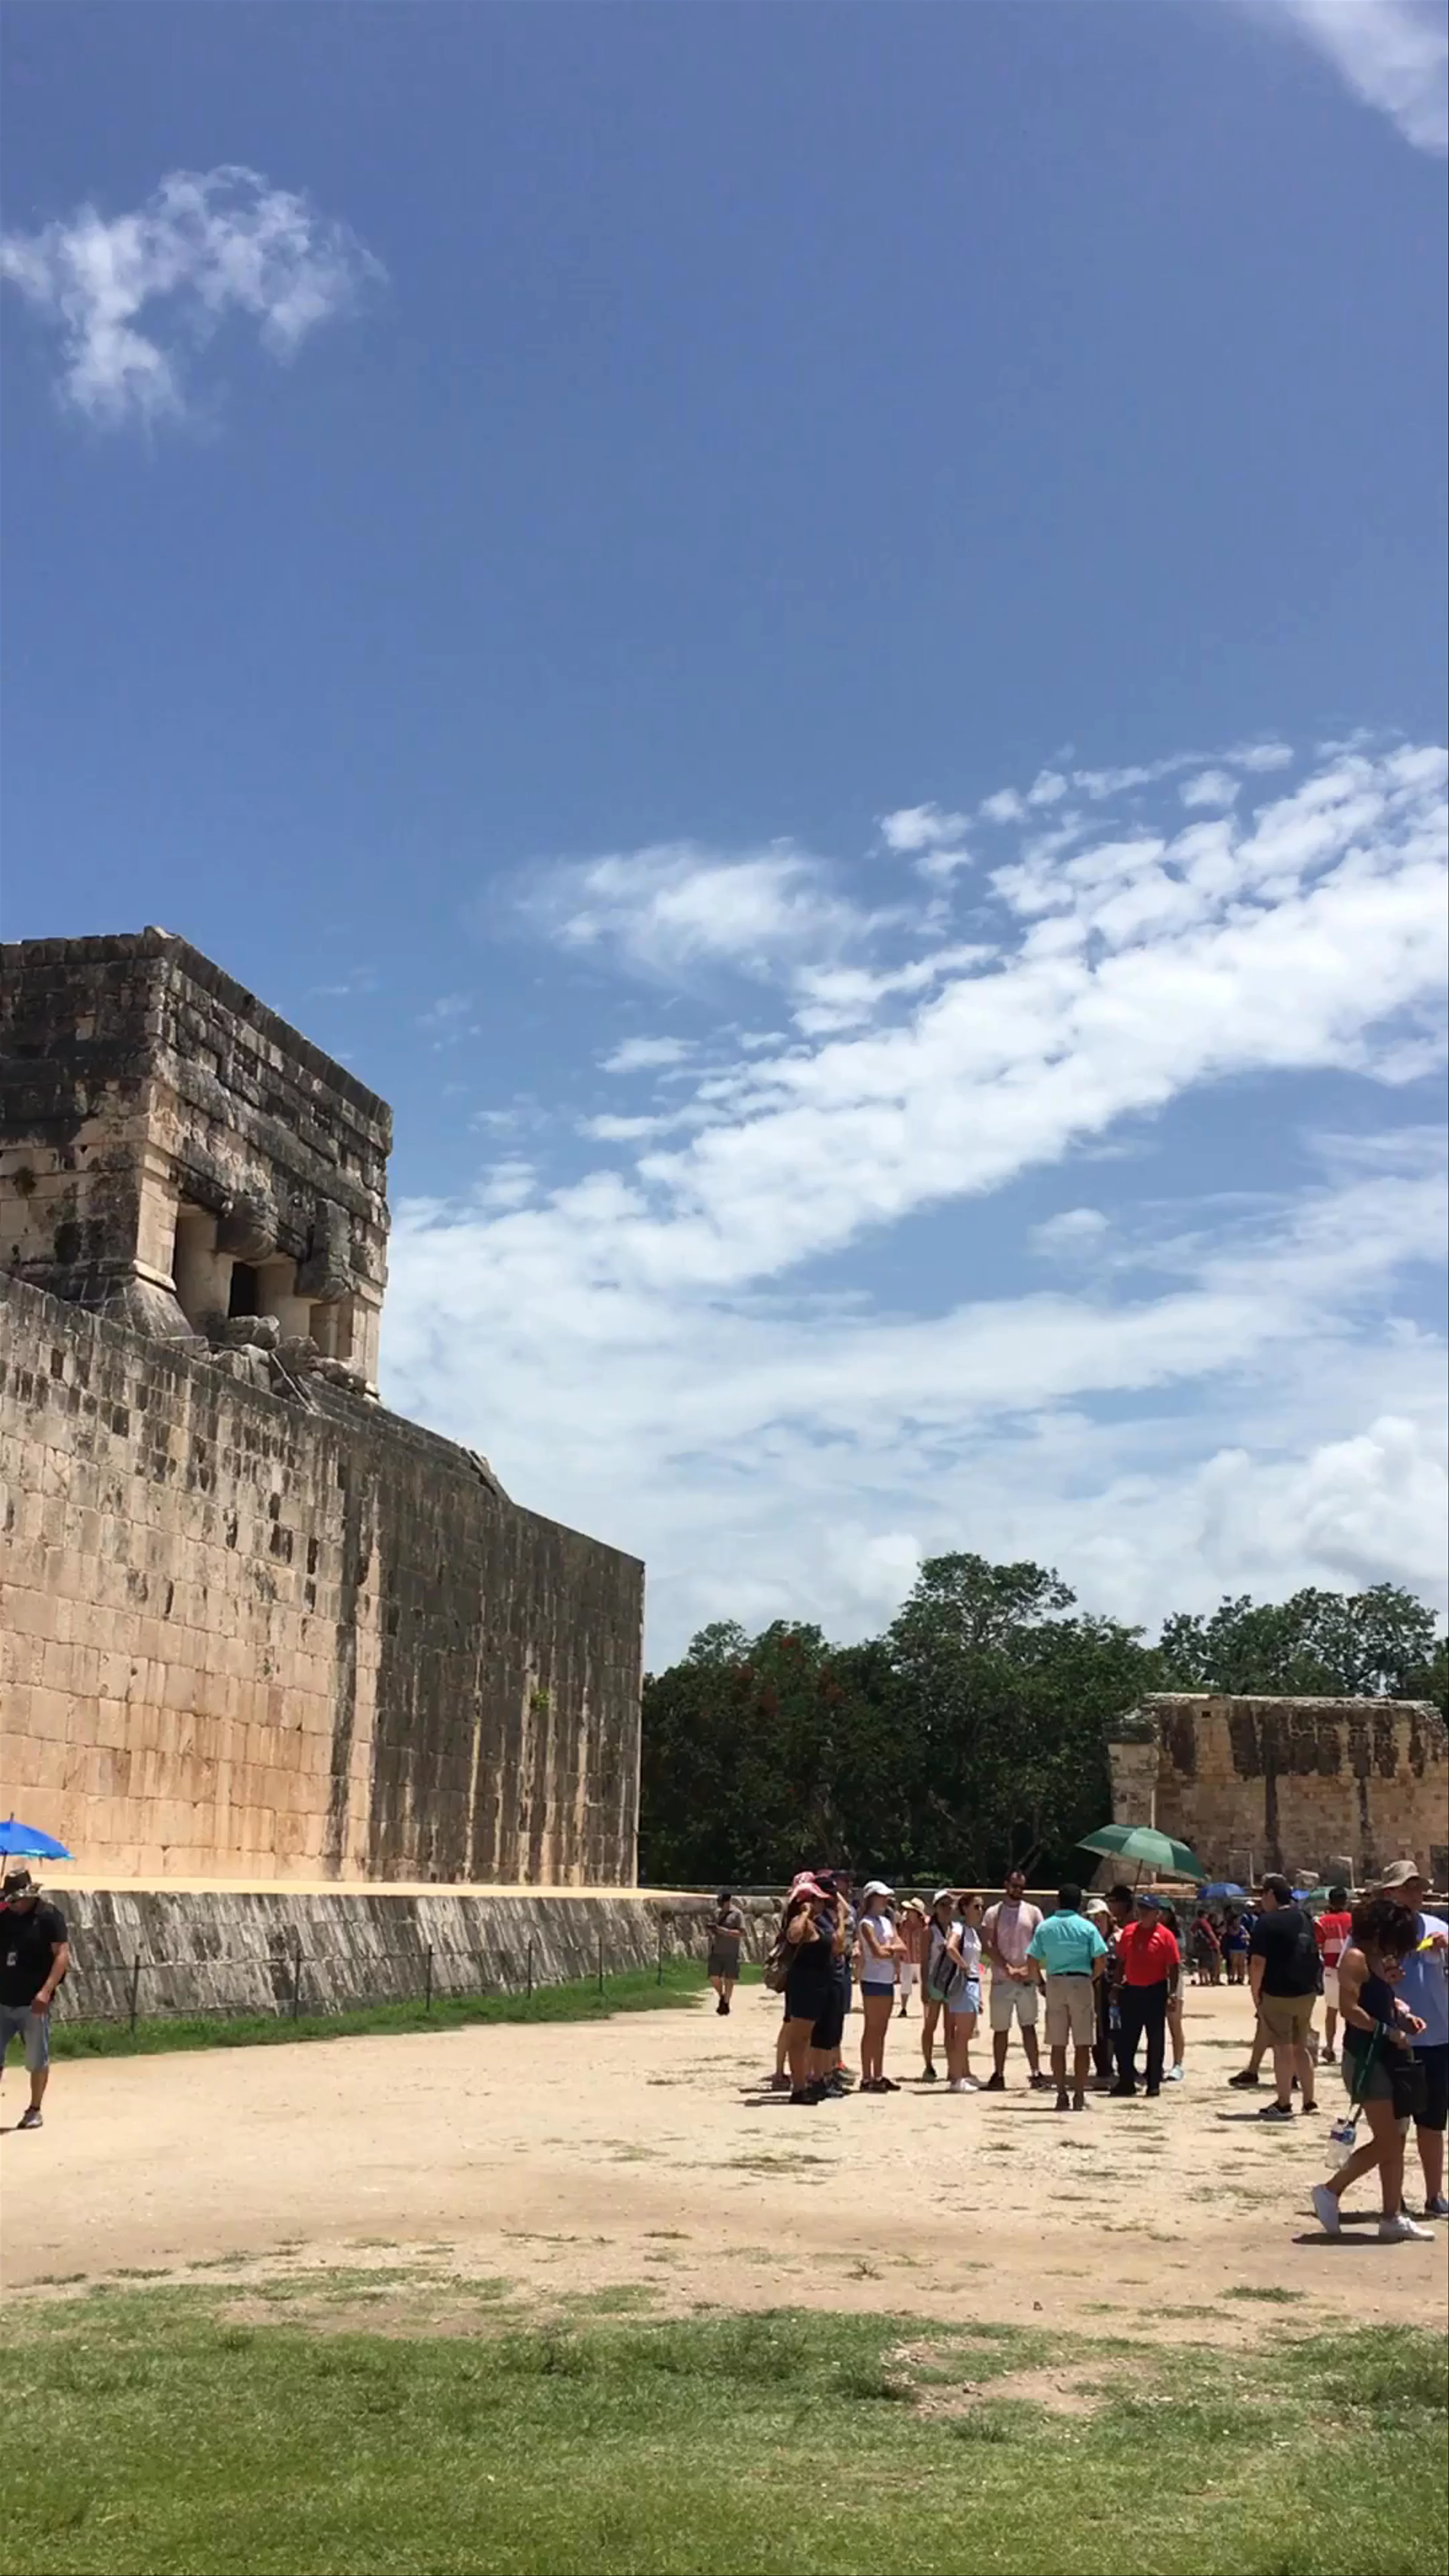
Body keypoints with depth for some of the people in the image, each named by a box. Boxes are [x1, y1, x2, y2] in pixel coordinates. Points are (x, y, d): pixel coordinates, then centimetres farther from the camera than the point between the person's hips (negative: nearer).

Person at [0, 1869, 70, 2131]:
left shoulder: (49, 1915, -7)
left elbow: (62, 1955, -12)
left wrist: (46, 1991, -21)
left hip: (33, 2003, -5)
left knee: (37, 2060, 5)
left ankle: (34, 2111, 17)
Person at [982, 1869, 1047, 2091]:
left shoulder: (1033, 1912, 7)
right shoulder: (994, 1913, 3)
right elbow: (989, 1946, -4)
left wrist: (1028, 1969, -10)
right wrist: (1009, 1969, -13)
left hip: (1027, 1979, 0)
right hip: (1001, 1979, 0)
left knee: (1028, 2027, 0)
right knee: (1001, 2029, 4)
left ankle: (1036, 2073, 1)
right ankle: (999, 2075, 9)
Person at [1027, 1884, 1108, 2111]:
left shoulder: (1044, 1927, 4)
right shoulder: (1087, 1927, -2)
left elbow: (1032, 1962, 0)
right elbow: (1101, 1961, -7)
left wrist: (1041, 1983, 13)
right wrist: (1094, 1980, 9)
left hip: (1055, 1984, 2)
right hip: (1081, 1982, -2)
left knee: (1058, 2045, 8)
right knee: (1082, 2045, 4)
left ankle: (1062, 2095, 8)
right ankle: (1079, 2096, 2)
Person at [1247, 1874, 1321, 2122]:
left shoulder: (1267, 1922, -14)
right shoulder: (1304, 1918, 9)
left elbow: (1258, 1962, -19)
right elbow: (1314, 1955, 16)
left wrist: (1256, 1992, -10)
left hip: (1278, 1994, -7)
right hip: (1307, 1992, 7)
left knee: (1283, 2048, 0)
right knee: (1301, 2046, 16)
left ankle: (1284, 2104, 4)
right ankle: (1310, 2100, 19)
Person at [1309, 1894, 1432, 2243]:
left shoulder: (1381, 1959, 14)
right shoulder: (1357, 1958, -14)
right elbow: (1349, 2009, -21)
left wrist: (1405, 2014, 8)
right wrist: (1390, 2032, -18)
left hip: (1390, 2056, 10)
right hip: (1366, 2057, -10)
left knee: (1396, 2140, 10)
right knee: (1386, 2142, -8)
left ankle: (1393, 2217, 16)